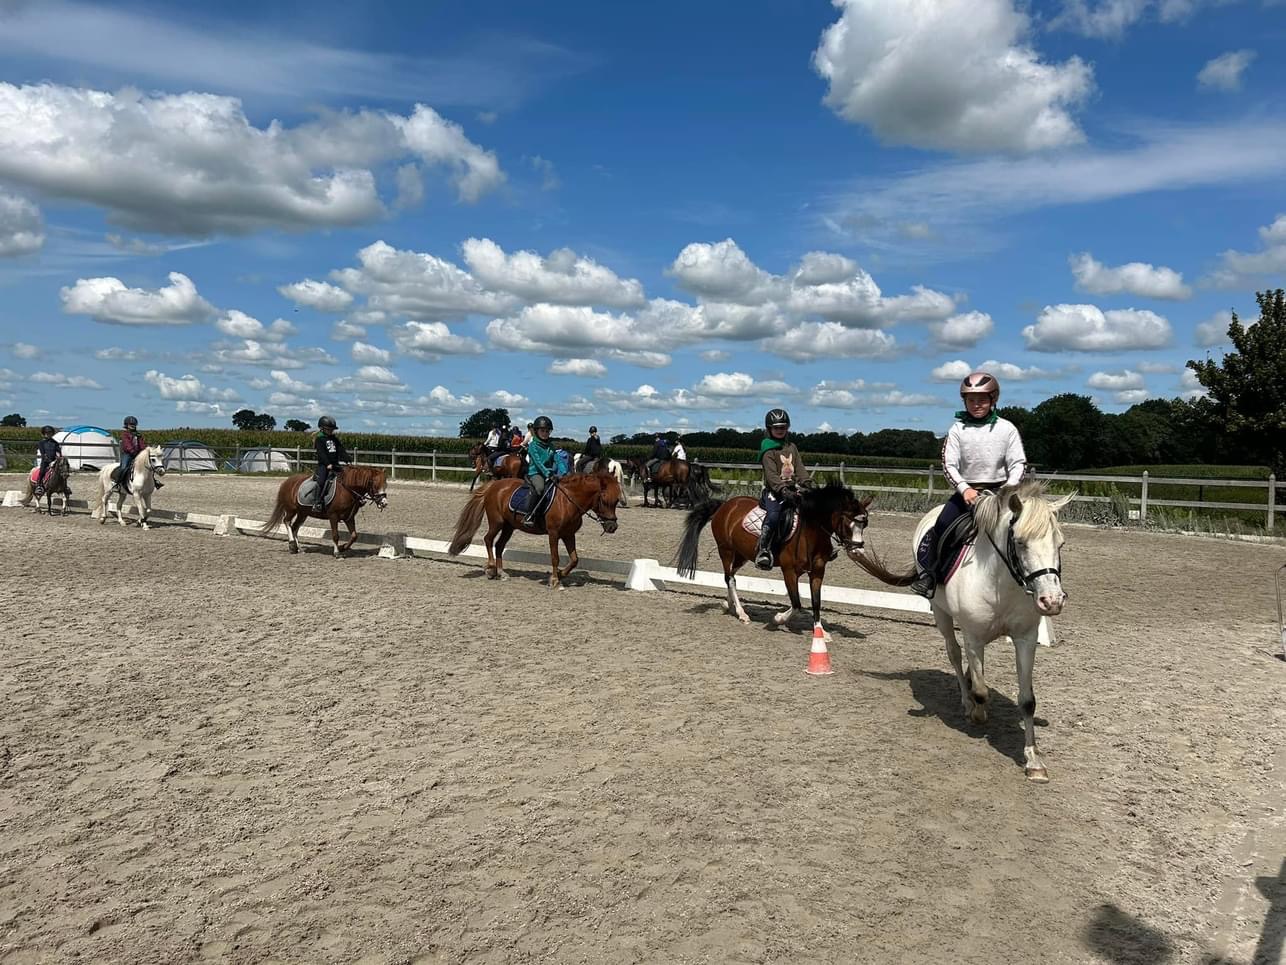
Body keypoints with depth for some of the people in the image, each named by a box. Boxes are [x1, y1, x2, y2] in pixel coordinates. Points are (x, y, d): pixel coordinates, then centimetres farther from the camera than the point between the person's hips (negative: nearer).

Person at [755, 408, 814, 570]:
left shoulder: (791, 447, 17)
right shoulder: (768, 451, -5)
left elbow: (800, 468, 12)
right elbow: (771, 475, -16)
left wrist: (809, 483, -6)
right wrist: (784, 491, -29)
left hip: (792, 489, 7)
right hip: (774, 491, -7)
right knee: (774, 515, -32)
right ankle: (763, 550, -29)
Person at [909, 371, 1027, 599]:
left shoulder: (1006, 428, 2)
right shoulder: (958, 429, 1)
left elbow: (1018, 463, 1)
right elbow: (949, 464, -3)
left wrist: (1009, 489, -16)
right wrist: (964, 489, -19)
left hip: (998, 490, 0)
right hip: (966, 490, 0)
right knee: (942, 525, -19)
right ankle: (928, 573, -7)